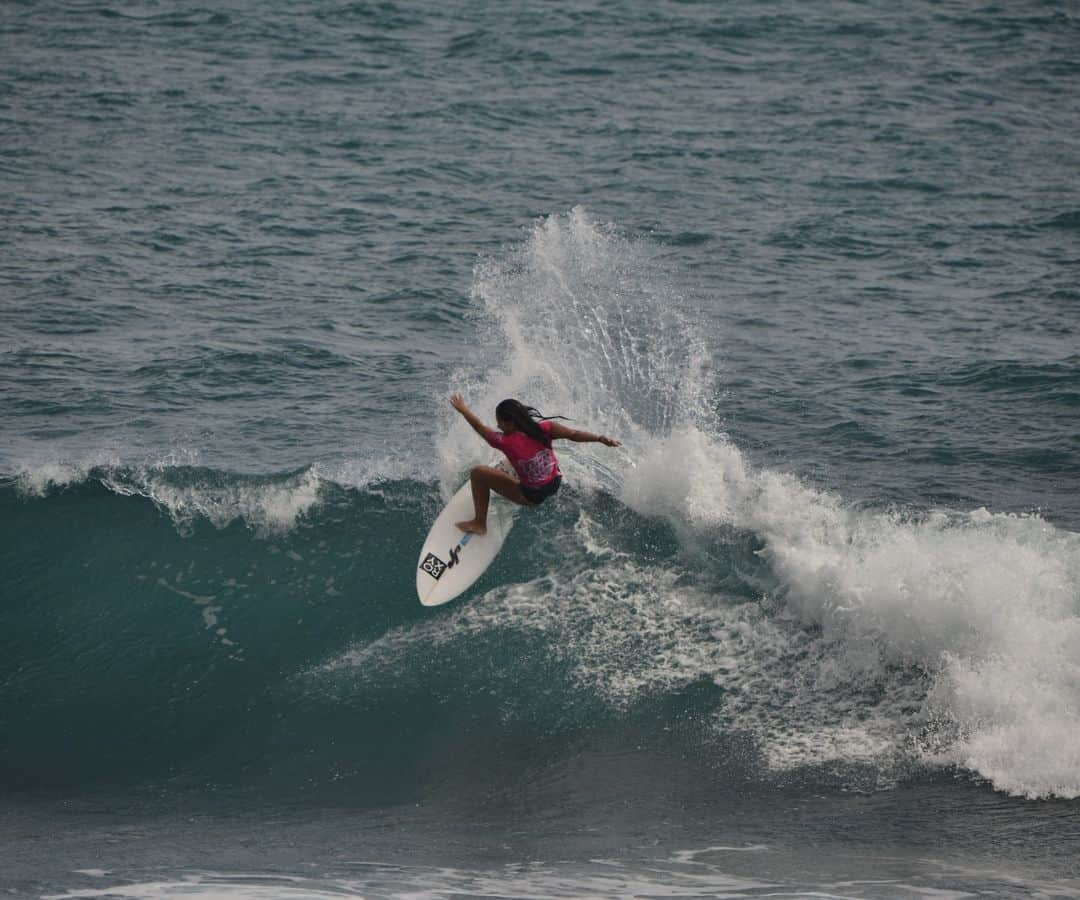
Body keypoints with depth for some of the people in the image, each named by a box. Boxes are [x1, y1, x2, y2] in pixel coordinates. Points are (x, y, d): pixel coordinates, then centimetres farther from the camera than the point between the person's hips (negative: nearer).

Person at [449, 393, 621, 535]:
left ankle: (479, 524, 5)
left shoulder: (506, 442, -22)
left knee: (478, 473, -3)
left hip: (531, 496, -6)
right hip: (555, 485, 6)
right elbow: (573, 434, -21)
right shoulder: (543, 428, -15)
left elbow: (480, 427, -6)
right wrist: (600, 438, -16)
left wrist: (464, 410, 10)